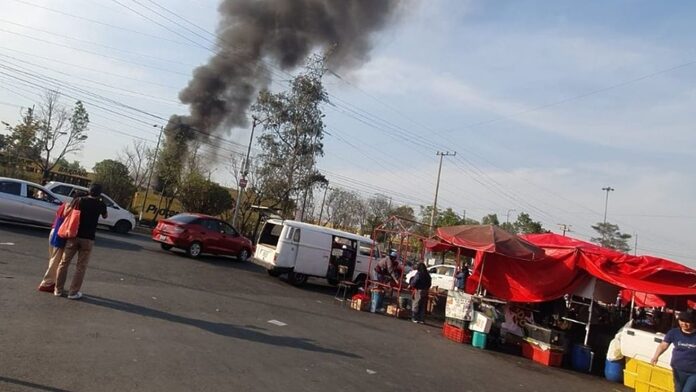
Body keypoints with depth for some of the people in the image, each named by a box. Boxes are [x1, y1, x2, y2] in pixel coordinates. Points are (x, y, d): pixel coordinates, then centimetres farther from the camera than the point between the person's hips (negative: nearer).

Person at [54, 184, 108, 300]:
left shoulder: (80, 200, 1)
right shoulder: (100, 204, 1)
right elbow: (104, 216, 20)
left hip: (74, 236, 2)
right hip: (88, 238, -1)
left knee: (64, 263, 13)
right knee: (81, 266, 6)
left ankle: (58, 290, 18)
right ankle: (73, 292, 8)